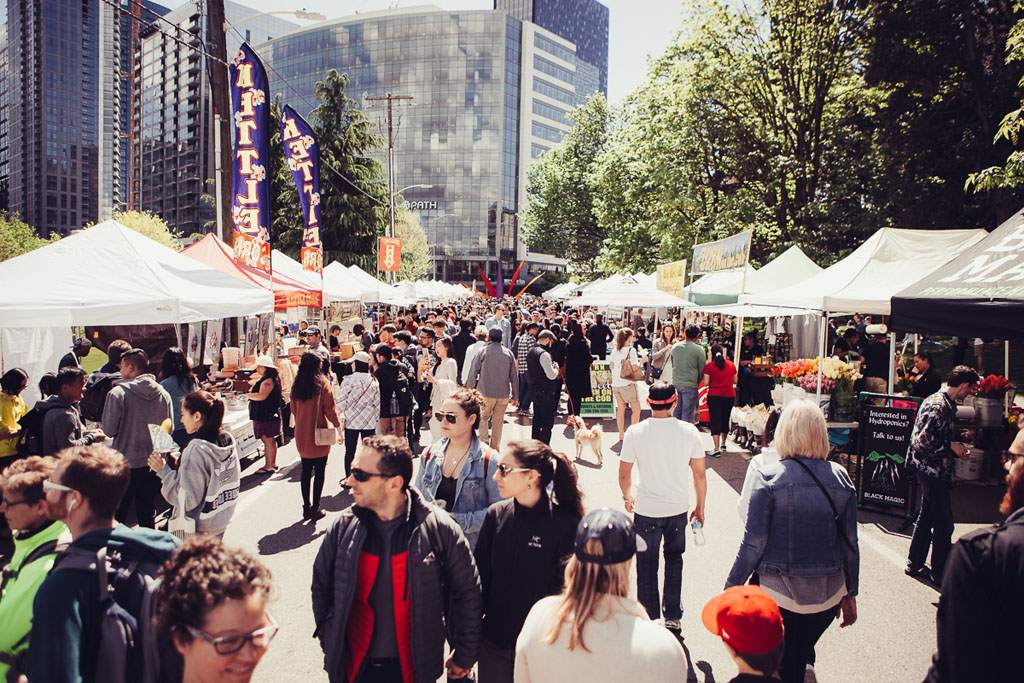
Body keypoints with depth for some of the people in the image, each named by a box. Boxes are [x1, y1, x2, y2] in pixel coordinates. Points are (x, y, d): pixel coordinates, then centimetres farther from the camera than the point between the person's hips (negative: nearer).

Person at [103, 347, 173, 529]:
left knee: (117, 513, 10)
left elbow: (109, 430, -12)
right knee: (146, 510, 15)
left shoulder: (118, 393, -14)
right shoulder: (163, 394, 0)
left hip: (127, 463, -4)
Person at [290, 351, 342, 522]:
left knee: (306, 472, 14)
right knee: (319, 472, 4)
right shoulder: (322, 383, -11)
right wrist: (338, 425, 1)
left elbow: (294, 410, 10)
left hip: (302, 435, 4)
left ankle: (307, 507, 19)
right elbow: (329, 409, -11)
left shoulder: (296, 385, 2)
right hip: (319, 435, -4)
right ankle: (315, 508, 5)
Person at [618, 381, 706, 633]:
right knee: (674, 560, 23)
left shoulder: (635, 432, -13)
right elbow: (700, 475, -4)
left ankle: (651, 620, 23)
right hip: (678, 508, 2)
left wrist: (627, 497, 14)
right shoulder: (689, 431, -9)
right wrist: (700, 507, 10)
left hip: (646, 510, -2)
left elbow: (624, 475, -6)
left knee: (647, 567, 14)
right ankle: (672, 617, 27)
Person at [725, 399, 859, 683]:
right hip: (828, 594, 4)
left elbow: (753, 543, -13)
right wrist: (851, 594, 16)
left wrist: (730, 590, -3)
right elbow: (850, 544, 3)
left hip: (778, 592, -3)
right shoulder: (840, 477, -4)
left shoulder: (769, 477, -15)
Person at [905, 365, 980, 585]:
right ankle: (940, 573, 11)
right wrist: (952, 446, -16)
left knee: (927, 517, 18)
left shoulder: (939, 400, 10)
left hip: (930, 469, 10)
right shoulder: (940, 406, -22)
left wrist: (955, 447, 15)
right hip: (933, 470, -10)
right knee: (944, 524, 0)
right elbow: (923, 440, -26)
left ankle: (915, 564, 27)